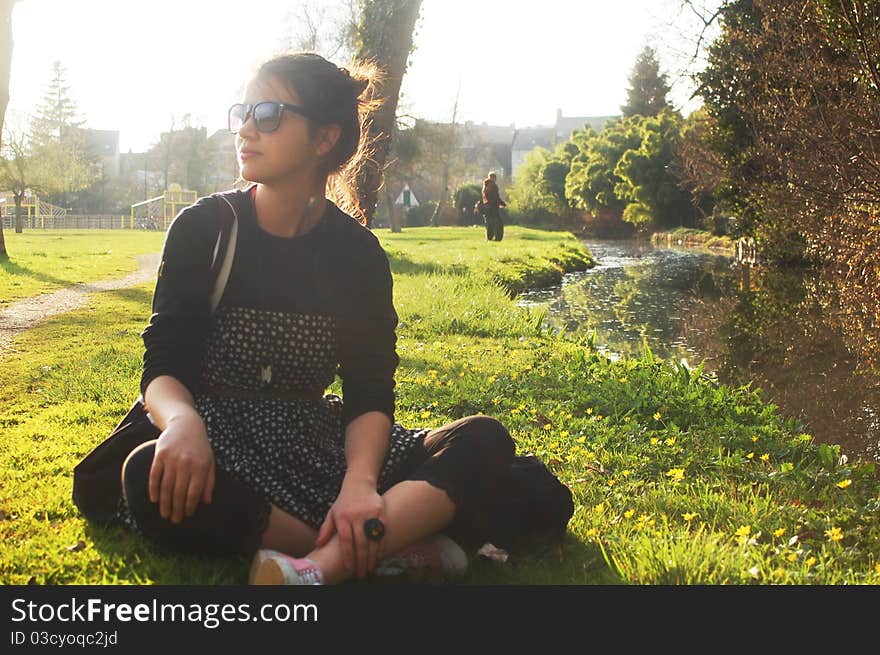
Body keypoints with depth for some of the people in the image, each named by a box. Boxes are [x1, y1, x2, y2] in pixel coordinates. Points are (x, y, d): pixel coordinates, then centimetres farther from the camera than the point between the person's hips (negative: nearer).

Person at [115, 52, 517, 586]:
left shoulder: (359, 254, 0)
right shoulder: (203, 228, -3)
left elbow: (370, 391, -6)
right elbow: (163, 365, -9)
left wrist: (359, 482, -28)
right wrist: (183, 422, -34)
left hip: (313, 441, 2)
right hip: (218, 439, -2)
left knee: (485, 441, -19)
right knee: (152, 479, -38)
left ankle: (318, 567, -41)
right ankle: (401, 546, -31)